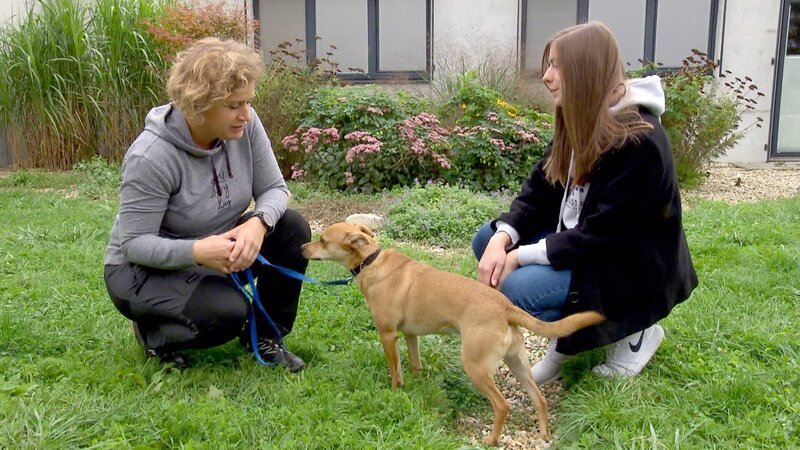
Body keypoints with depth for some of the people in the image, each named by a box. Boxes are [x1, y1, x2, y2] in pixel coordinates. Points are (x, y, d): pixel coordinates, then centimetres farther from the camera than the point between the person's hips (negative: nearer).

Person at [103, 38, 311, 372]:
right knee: (228, 313, -31)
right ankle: (152, 331, 3)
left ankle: (265, 336, 2)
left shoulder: (244, 124, -14)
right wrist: (197, 251, -42)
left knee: (292, 228, -17)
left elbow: (274, 188, -9)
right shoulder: (151, 157, -29)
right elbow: (133, 243, -25)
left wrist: (259, 223, -32)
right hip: (144, 270, -6)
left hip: (217, 249, 6)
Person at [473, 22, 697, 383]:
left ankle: (630, 330, -3)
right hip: (578, 244, 9)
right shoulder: (578, 123, 1)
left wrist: (522, 256, -25)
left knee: (518, 287, -27)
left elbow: (604, 233, -28)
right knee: (487, 240, -1)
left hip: (633, 269, -9)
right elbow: (539, 191, 1)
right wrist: (502, 238, -17)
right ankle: (569, 330, 6)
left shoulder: (639, 142, -26)